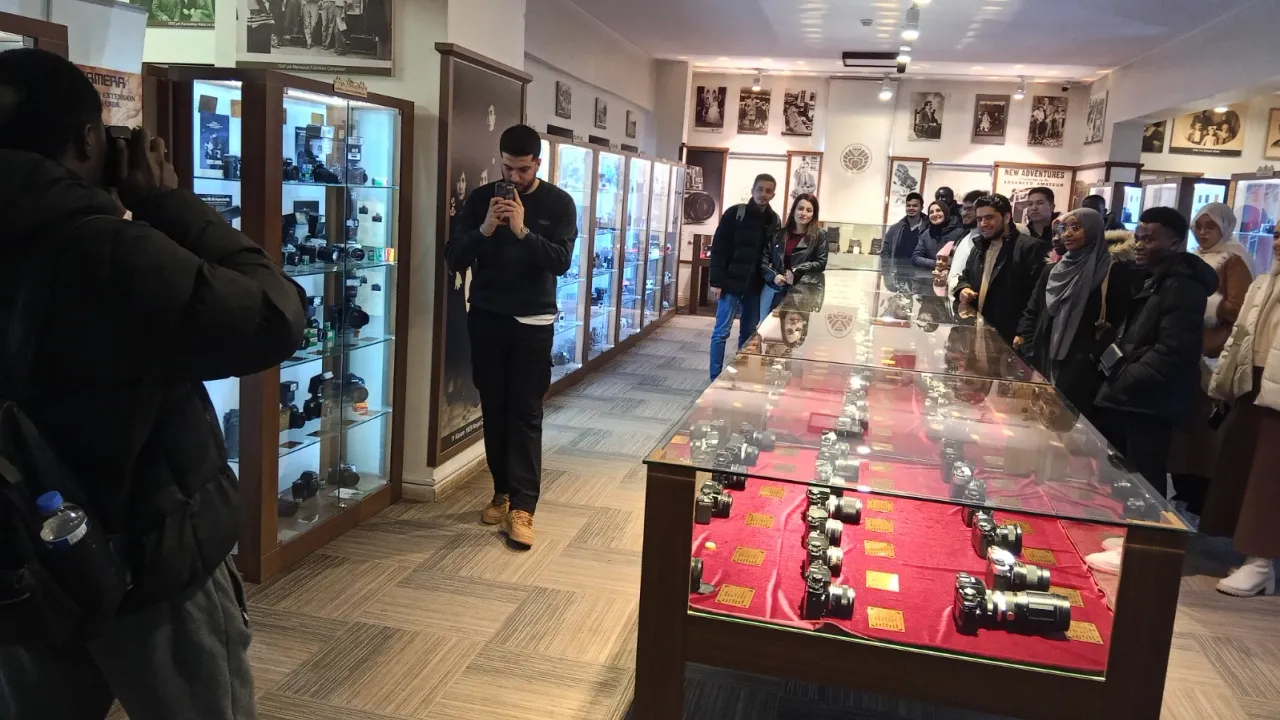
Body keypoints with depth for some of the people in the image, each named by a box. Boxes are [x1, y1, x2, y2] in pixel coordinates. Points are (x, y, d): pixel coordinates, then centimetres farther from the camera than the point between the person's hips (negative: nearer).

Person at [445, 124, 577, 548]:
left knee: (526, 413, -4)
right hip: (486, 318, 2)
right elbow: (453, 258, -3)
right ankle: (503, 492, 23)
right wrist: (484, 230, -19)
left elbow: (561, 261, -13)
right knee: (494, 410, 9)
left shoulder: (558, 203, -1)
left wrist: (523, 231, -24)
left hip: (533, 322, -2)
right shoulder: (481, 198, 3)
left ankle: (522, 506, -2)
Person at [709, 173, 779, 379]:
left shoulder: (775, 221, 6)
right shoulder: (735, 213, -6)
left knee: (749, 333, 10)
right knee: (722, 331, 0)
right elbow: (718, 248, -8)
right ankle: (715, 377, 7)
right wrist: (717, 281, -13)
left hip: (756, 286, 4)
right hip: (732, 283, -4)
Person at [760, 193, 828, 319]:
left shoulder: (819, 235, 0)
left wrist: (796, 271, -14)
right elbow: (763, 259, 6)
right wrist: (774, 275, -11)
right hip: (772, 289, 3)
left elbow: (821, 263, -4)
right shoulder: (779, 234, 7)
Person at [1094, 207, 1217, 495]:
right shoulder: (1150, 279, 17)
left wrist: (1123, 380, -16)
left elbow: (1171, 353, -23)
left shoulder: (1182, 286, -14)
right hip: (1127, 400, 10)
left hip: (1148, 404, -9)